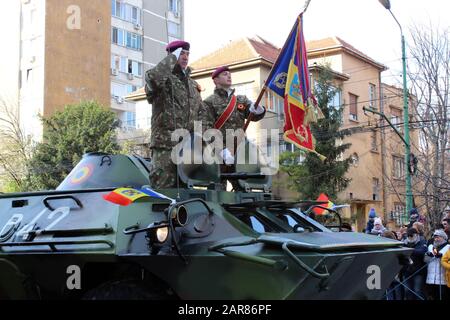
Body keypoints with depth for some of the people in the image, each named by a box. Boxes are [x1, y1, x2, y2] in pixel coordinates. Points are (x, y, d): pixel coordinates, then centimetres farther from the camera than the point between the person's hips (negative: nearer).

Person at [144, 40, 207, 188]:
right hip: (165, 145, -6)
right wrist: (172, 58, -11)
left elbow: (202, 114, 24)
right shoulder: (164, 79, 1)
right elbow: (152, 78, -25)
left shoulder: (193, 85, 22)